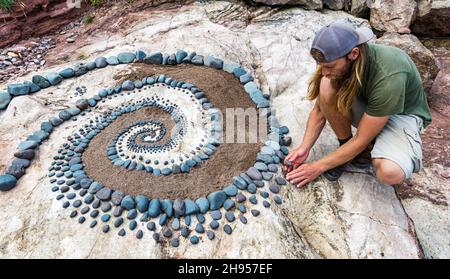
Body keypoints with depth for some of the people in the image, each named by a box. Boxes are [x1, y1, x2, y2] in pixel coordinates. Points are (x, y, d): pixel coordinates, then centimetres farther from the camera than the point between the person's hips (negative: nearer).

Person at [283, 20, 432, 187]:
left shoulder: (389, 76, -36)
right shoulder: (338, 59, -20)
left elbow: (361, 140, -29)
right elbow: (320, 110, -10)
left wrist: (319, 167, -24)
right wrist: (304, 148, -21)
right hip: (366, 105, 5)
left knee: (390, 173, -36)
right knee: (327, 87, -28)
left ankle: (374, 147, 0)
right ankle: (345, 147, -8)